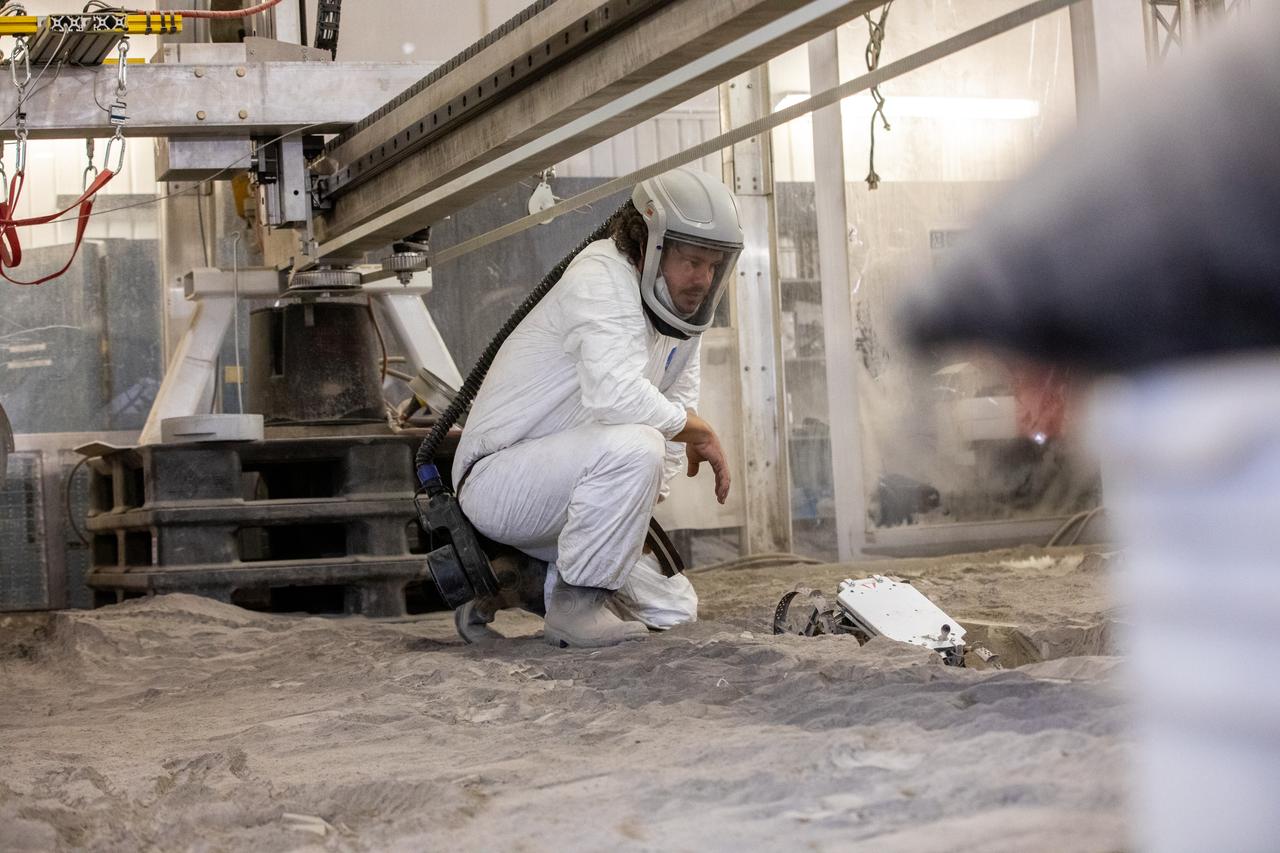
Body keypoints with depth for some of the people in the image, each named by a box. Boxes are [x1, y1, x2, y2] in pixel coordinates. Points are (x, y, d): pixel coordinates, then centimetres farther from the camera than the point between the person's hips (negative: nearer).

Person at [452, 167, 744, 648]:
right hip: (499, 477, -9)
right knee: (633, 446, -37)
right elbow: (617, 397, -38)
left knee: (675, 609, 8)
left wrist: (646, 499, -3)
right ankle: (577, 600, -20)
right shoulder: (603, 278, -22)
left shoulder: (683, 303, 7)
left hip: (565, 490, 10)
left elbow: (677, 404, 12)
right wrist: (701, 433, -21)